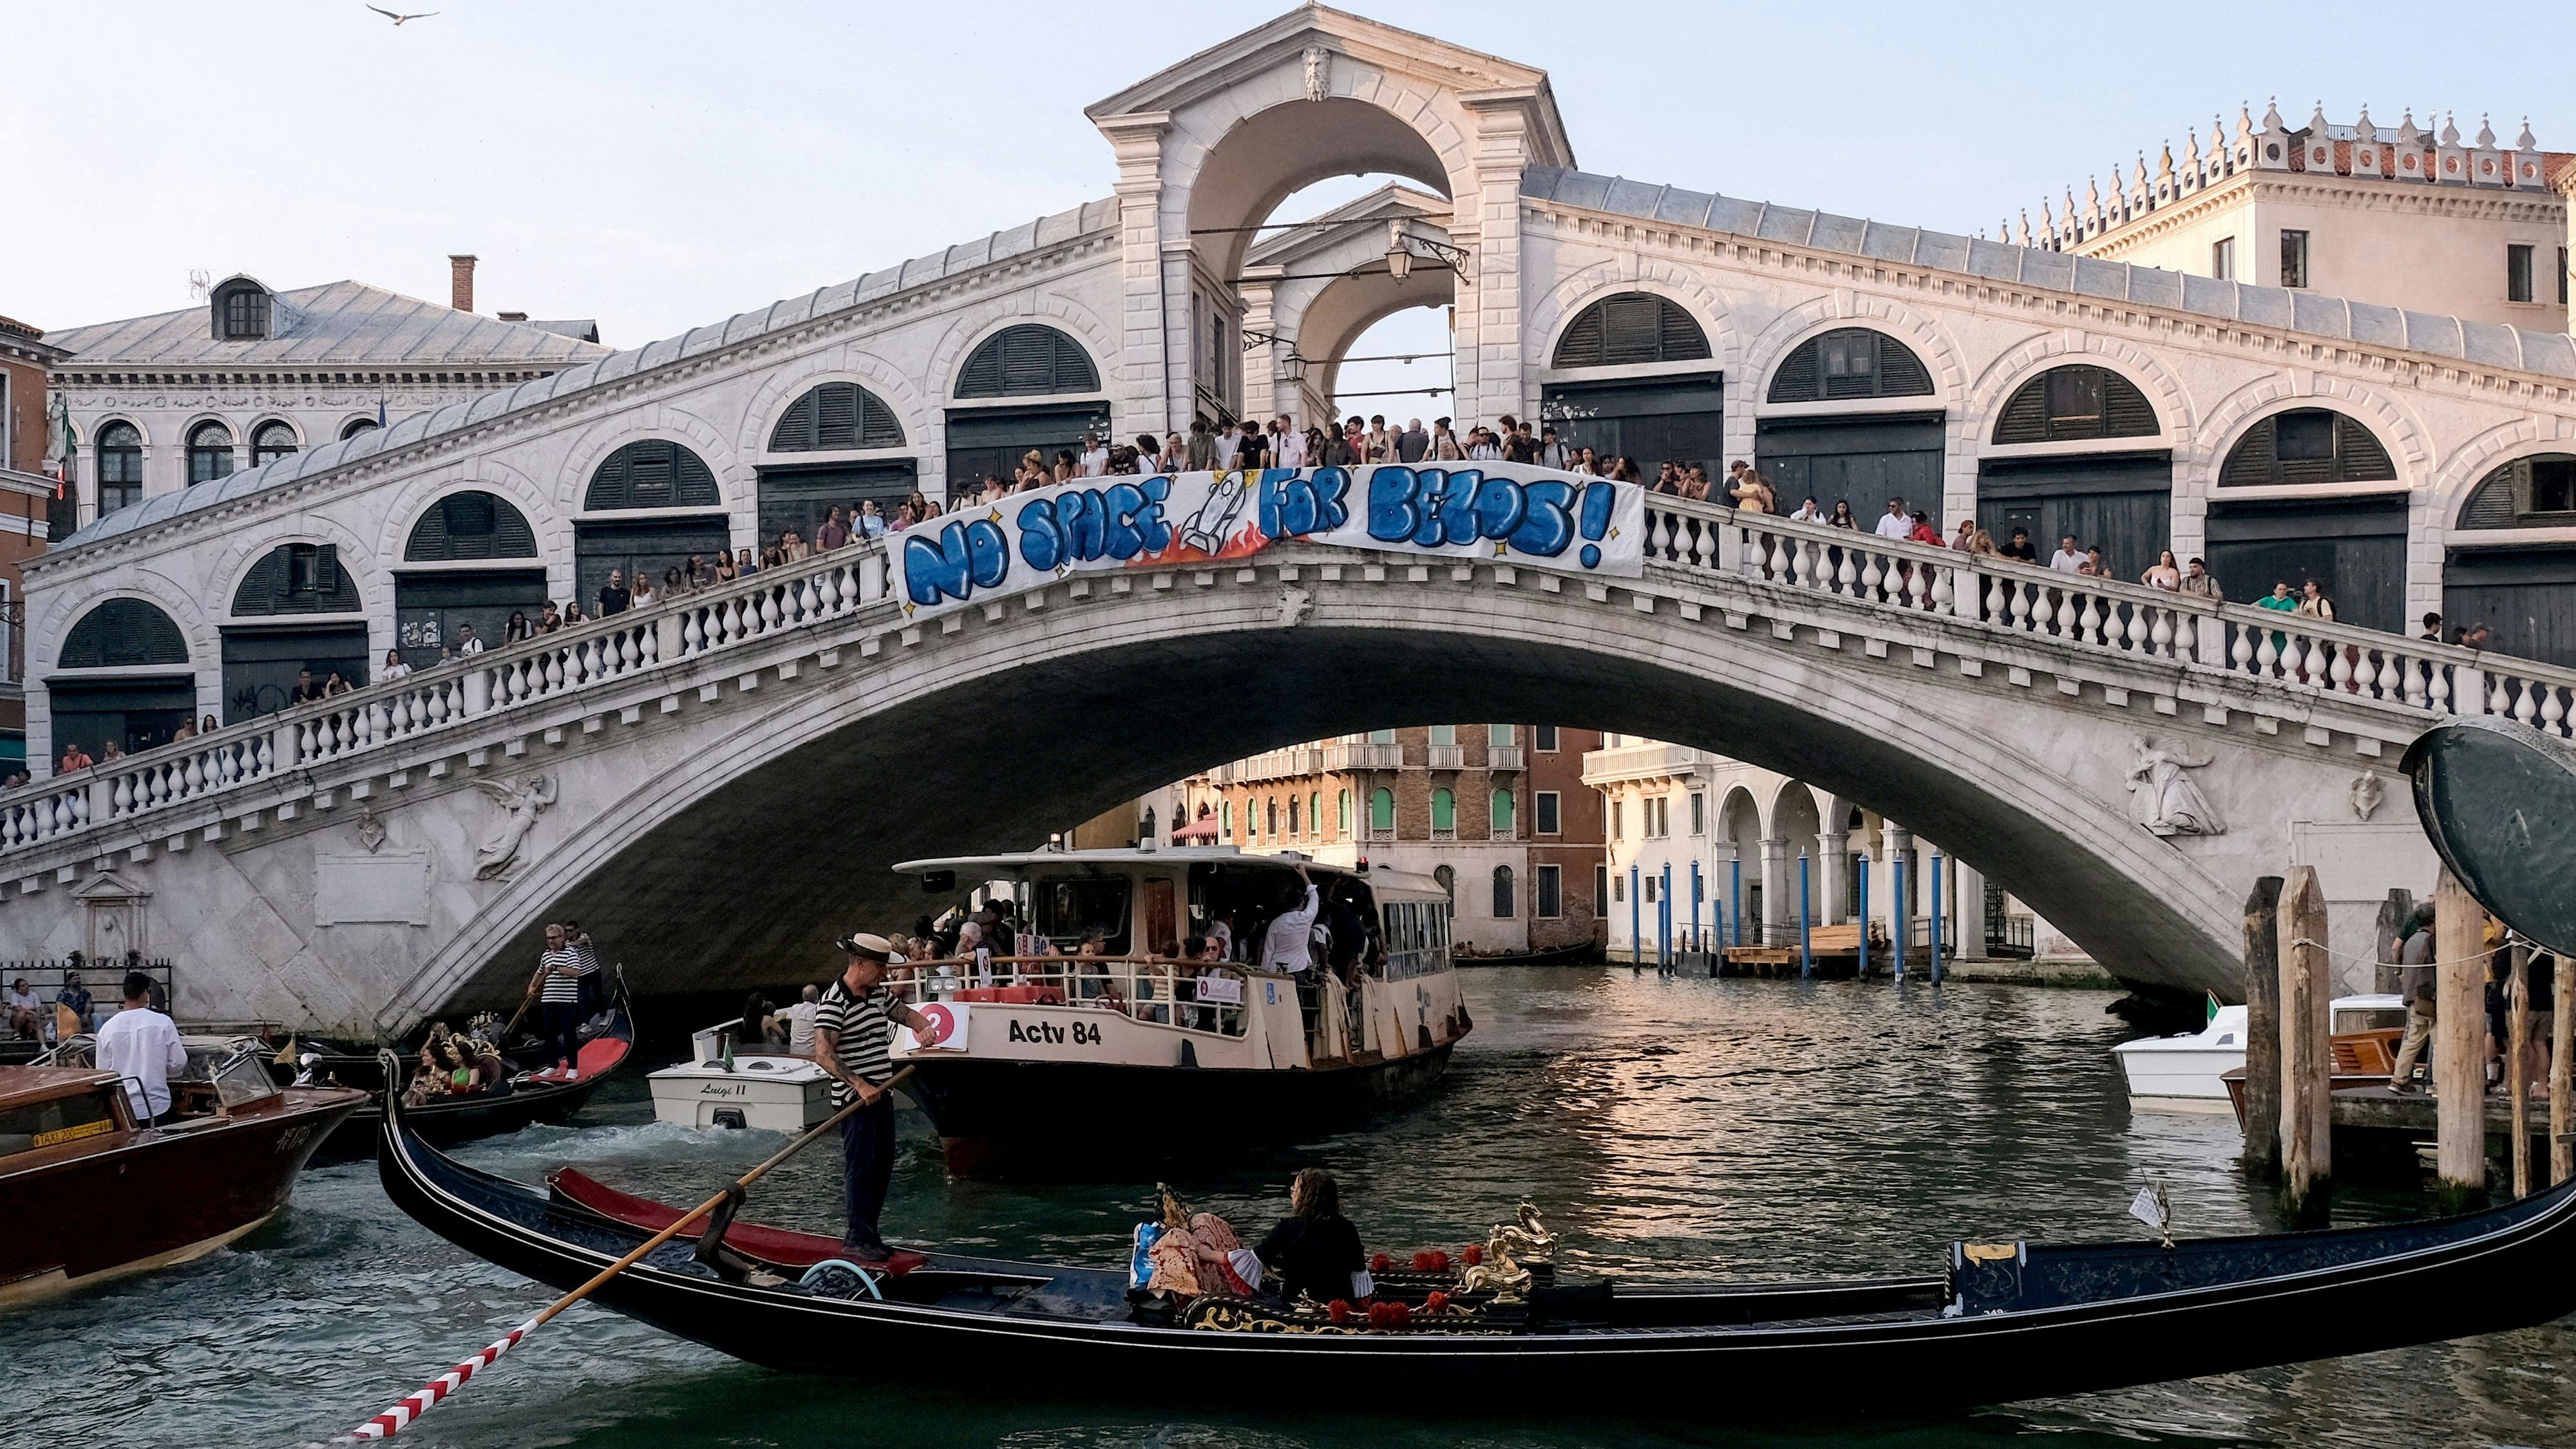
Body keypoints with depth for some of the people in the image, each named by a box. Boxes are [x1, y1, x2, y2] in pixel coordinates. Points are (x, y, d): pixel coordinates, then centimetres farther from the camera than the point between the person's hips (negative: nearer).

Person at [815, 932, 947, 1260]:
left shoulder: (879, 994, 9)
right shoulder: (834, 1002, -17)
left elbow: (904, 1013, 25)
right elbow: (823, 1054, -24)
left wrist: (926, 1026, 1)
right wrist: (860, 1085, -29)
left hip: (881, 1094, 9)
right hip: (854, 1100, -9)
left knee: (882, 1164, 13)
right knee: (860, 1167, -6)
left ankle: (862, 1229, 23)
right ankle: (858, 1240, 0)